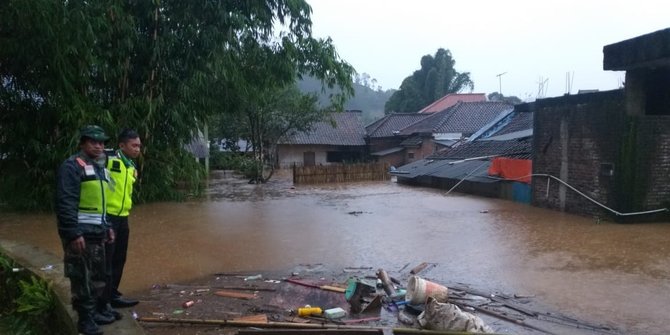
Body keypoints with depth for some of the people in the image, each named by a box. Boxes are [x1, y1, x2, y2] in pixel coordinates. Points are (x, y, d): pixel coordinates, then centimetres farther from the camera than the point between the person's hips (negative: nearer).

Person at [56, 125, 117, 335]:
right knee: (82, 278, -3)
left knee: (98, 276, 16)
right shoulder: (72, 166, -12)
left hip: (96, 233, 9)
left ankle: (93, 311, 30)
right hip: (80, 234, -9)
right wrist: (74, 233, -24)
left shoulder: (100, 168, 17)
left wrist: (106, 227, 20)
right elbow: (65, 203, -20)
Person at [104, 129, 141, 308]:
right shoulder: (108, 159, -13)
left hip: (122, 218, 8)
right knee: (106, 259, -1)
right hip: (107, 217, -8)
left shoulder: (131, 167, 13)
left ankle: (112, 293, 27)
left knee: (119, 259, 15)